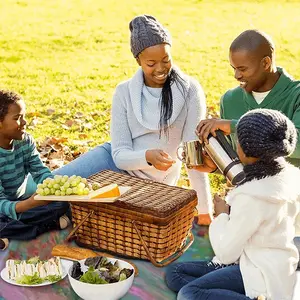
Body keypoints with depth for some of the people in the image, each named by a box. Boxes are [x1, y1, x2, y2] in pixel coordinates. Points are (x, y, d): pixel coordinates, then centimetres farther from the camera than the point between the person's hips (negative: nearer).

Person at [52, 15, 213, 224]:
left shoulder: (189, 91, -17)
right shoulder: (125, 92, -10)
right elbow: (120, 154, -13)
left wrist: (205, 211, -21)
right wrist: (147, 157, -36)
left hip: (150, 183, -2)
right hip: (118, 163, 2)